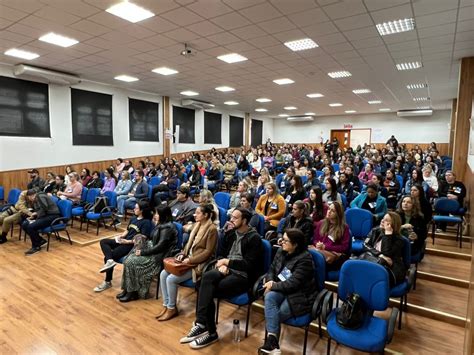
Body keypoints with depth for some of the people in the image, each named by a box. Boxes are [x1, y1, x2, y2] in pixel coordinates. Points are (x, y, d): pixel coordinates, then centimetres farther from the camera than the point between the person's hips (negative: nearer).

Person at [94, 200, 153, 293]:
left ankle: (108, 282, 2)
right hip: (123, 241, 9)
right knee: (103, 242, -5)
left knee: (108, 257, -14)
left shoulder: (146, 222, -13)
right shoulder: (133, 219, 14)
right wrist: (121, 236, -1)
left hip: (132, 244, -9)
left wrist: (127, 241, -17)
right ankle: (110, 261, -25)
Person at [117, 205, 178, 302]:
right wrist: (140, 246, 1)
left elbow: (160, 246, -24)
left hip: (158, 256, -9)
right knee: (128, 260, -6)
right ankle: (127, 289, 1)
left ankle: (133, 292, -1)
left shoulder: (167, 228, -19)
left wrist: (143, 252, -18)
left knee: (131, 262, -15)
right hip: (152, 250, 9)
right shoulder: (160, 225, 10)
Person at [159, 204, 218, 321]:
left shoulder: (212, 229, -17)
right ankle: (166, 305, 7)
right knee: (163, 274, -6)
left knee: (171, 279, -19)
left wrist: (190, 260, -19)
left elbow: (208, 251, -19)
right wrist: (182, 254, 1)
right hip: (188, 260, 9)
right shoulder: (197, 225, 9)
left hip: (199, 263, -9)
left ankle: (172, 308, 3)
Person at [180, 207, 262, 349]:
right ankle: (202, 324, -22)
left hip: (243, 276, -6)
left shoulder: (254, 238, -10)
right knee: (207, 277, -27)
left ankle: (210, 332, -6)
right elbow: (221, 254, 16)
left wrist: (227, 261, -12)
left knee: (208, 291, -22)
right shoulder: (230, 233, 10)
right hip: (228, 270, 6)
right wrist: (223, 264, -6)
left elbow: (249, 264, -16)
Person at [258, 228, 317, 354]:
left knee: (275, 315, -21)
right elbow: (272, 269, 11)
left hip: (300, 296, -6)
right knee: (269, 297, -27)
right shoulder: (281, 251, 3)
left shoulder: (305, 259, -20)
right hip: (282, 290, 6)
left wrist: (273, 286, -16)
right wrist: (270, 280, -10)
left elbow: (293, 283, -24)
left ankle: (271, 342, 3)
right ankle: (272, 341, -31)